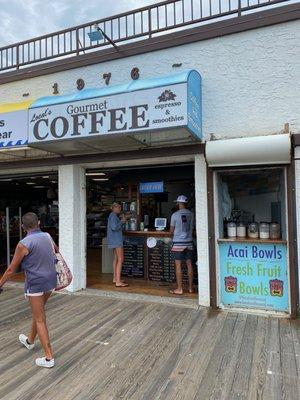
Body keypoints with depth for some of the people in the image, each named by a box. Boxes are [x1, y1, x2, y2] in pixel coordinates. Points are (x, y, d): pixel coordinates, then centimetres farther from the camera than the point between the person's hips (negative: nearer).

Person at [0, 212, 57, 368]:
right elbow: (55, 249, 24)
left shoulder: (23, 244, -17)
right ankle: (30, 341, 47)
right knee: (38, 312, 26)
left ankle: (49, 357, 7)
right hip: (50, 281, 6)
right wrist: (56, 251, 48)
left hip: (35, 284, -6)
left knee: (40, 320, 3)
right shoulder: (47, 237, 0)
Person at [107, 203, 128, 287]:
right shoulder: (113, 215, -14)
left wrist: (121, 221, 12)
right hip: (116, 239, -11)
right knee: (120, 259, -13)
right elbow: (114, 227, -25)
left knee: (116, 258, 15)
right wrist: (122, 222, -14)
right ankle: (118, 282, -15)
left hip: (115, 239, 11)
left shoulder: (113, 215, 16)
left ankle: (115, 278, 23)